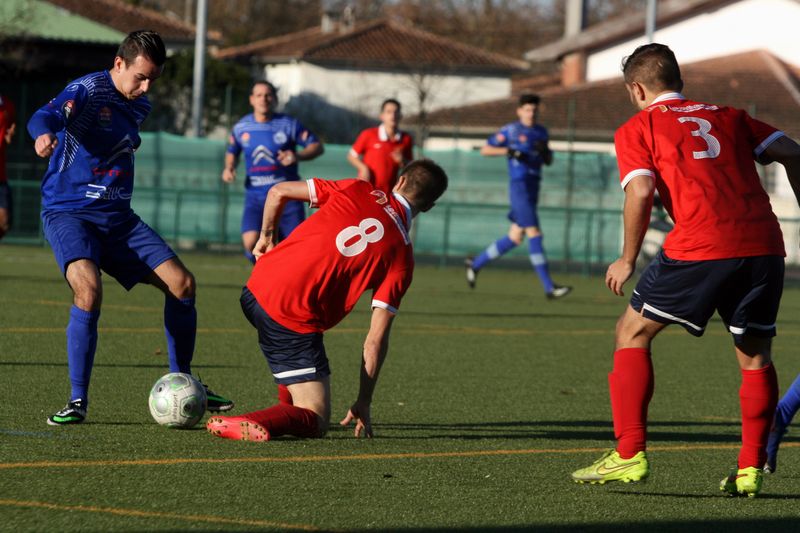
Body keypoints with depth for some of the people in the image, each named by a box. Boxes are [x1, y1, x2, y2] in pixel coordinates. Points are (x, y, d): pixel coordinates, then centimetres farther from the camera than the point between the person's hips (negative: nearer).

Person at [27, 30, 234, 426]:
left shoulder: (140, 107, 11)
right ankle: (77, 400, -20)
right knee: (88, 288, -31)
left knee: (181, 282, -3)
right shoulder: (88, 90, -14)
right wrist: (44, 133, -55)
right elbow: (48, 115, -36)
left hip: (117, 216, 7)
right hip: (69, 212, -7)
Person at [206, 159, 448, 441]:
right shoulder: (402, 257, -1)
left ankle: (289, 406, 38)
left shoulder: (357, 190, 6)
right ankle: (259, 424, -26)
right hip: (294, 321, -5)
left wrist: (267, 237, 30)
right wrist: (363, 404, 6)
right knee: (316, 421, 1)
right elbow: (376, 339, -2)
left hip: (256, 290, 5)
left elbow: (278, 192, 11)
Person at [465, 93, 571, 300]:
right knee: (534, 234, -13)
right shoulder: (511, 130, -2)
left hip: (533, 189, 8)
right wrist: (509, 151, -16)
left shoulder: (541, 132, 16)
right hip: (519, 185, -8)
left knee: (515, 238, 11)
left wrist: (545, 151, -3)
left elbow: (548, 161, 20)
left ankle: (476, 264, 29)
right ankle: (549, 287, -17)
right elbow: (485, 150, 0)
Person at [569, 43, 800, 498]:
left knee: (633, 333, 13)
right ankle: (751, 469, 13)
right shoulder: (728, 117, 24)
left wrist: (628, 260, 6)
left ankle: (630, 455, 6)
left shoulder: (637, 129, 13)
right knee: (755, 356, 20)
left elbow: (641, 191, -3)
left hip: (700, 247, -4)